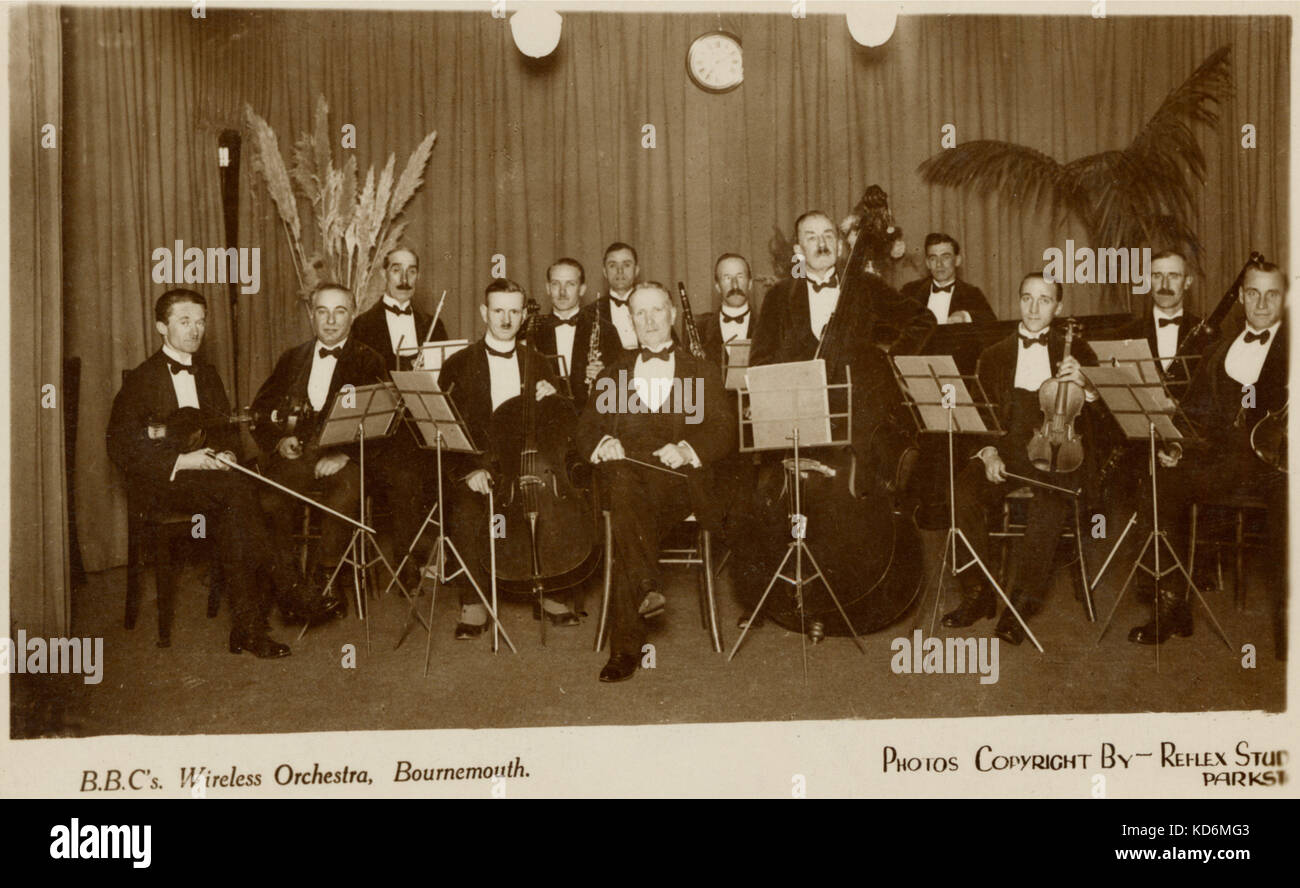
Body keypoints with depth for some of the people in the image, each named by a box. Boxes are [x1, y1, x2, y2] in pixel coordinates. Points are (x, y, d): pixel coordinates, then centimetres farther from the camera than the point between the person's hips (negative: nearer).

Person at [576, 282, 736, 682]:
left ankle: (626, 646, -34)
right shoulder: (612, 374, 27)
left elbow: (725, 433, 7)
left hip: (679, 477, -2)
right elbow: (585, 429, 17)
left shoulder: (701, 372, 21)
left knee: (626, 521, -34)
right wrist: (601, 444, -8)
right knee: (623, 482, -38)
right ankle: (648, 589, -43)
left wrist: (687, 449, -14)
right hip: (624, 467, 2)